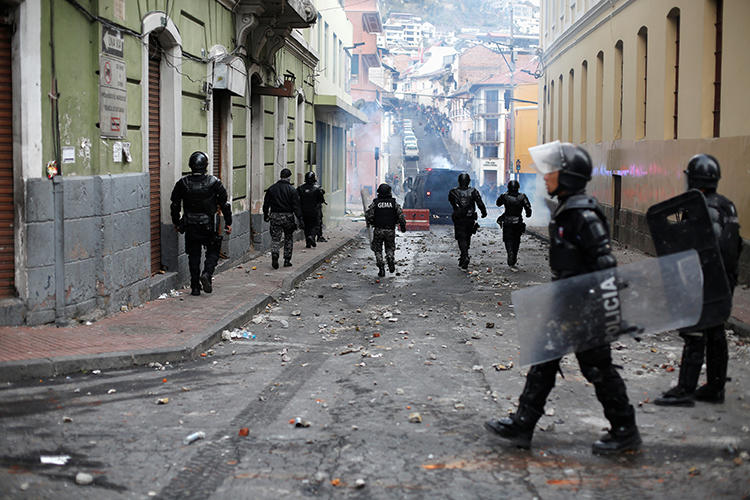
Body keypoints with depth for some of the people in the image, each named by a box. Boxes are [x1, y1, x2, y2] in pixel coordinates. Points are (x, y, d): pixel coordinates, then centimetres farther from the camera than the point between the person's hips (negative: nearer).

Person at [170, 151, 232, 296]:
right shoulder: (214, 182, -8)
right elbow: (225, 204, -4)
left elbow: (175, 205, 4)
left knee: (194, 256, 9)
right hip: (209, 226, -2)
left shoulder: (183, 183, -4)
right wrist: (228, 223, 6)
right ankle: (207, 274, -11)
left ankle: (195, 287, 9)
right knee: (213, 252, 14)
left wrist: (176, 223, 18)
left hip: (190, 227, 2)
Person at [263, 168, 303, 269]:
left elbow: (266, 204, 9)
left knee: (275, 238, 4)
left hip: (274, 216, 2)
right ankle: (287, 260, 13)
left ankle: (274, 254, -23)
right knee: (289, 239, 12)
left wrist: (266, 216, 21)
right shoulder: (291, 190, -6)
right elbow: (296, 206, -9)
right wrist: (300, 220, -7)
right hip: (288, 217, -2)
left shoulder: (271, 189, 3)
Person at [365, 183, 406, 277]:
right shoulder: (394, 203, 1)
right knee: (390, 248, 19)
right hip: (390, 230, 1)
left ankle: (381, 269, -1)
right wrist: (403, 226, 6)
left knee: (378, 250, 10)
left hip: (378, 230, -1)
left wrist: (369, 222, 11)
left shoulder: (375, 203, -2)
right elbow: (401, 215, -4)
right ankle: (390, 258, -11)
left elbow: (368, 214, -8)